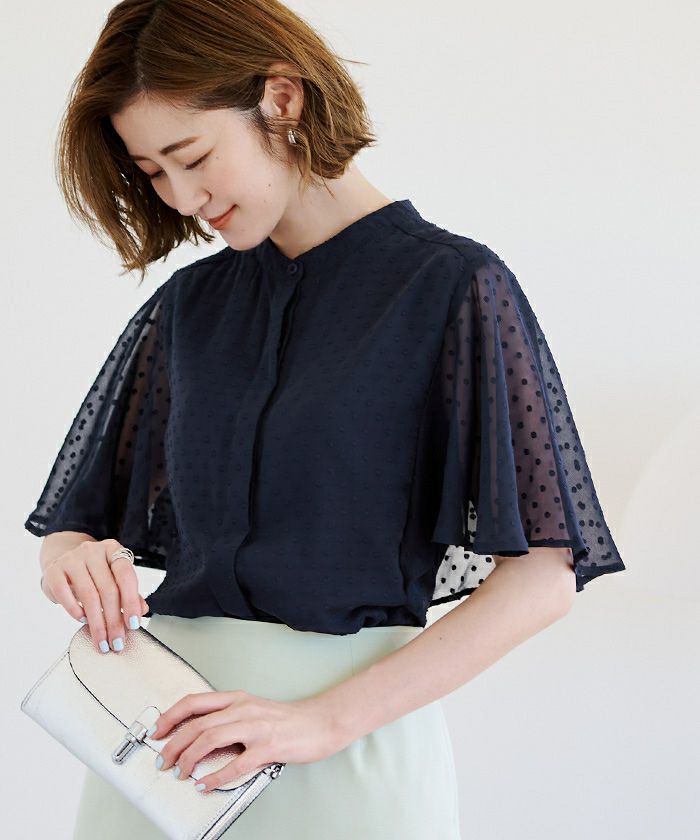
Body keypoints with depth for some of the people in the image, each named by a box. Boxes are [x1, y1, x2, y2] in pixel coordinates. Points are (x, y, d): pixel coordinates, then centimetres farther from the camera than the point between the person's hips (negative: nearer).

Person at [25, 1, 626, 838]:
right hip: (163, 702, 4)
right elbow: (76, 524, 14)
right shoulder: (185, 304, 9)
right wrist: (72, 559, -10)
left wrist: (327, 718, -19)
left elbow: (542, 573, -12)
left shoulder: (449, 283, -7)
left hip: (361, 716, -4)